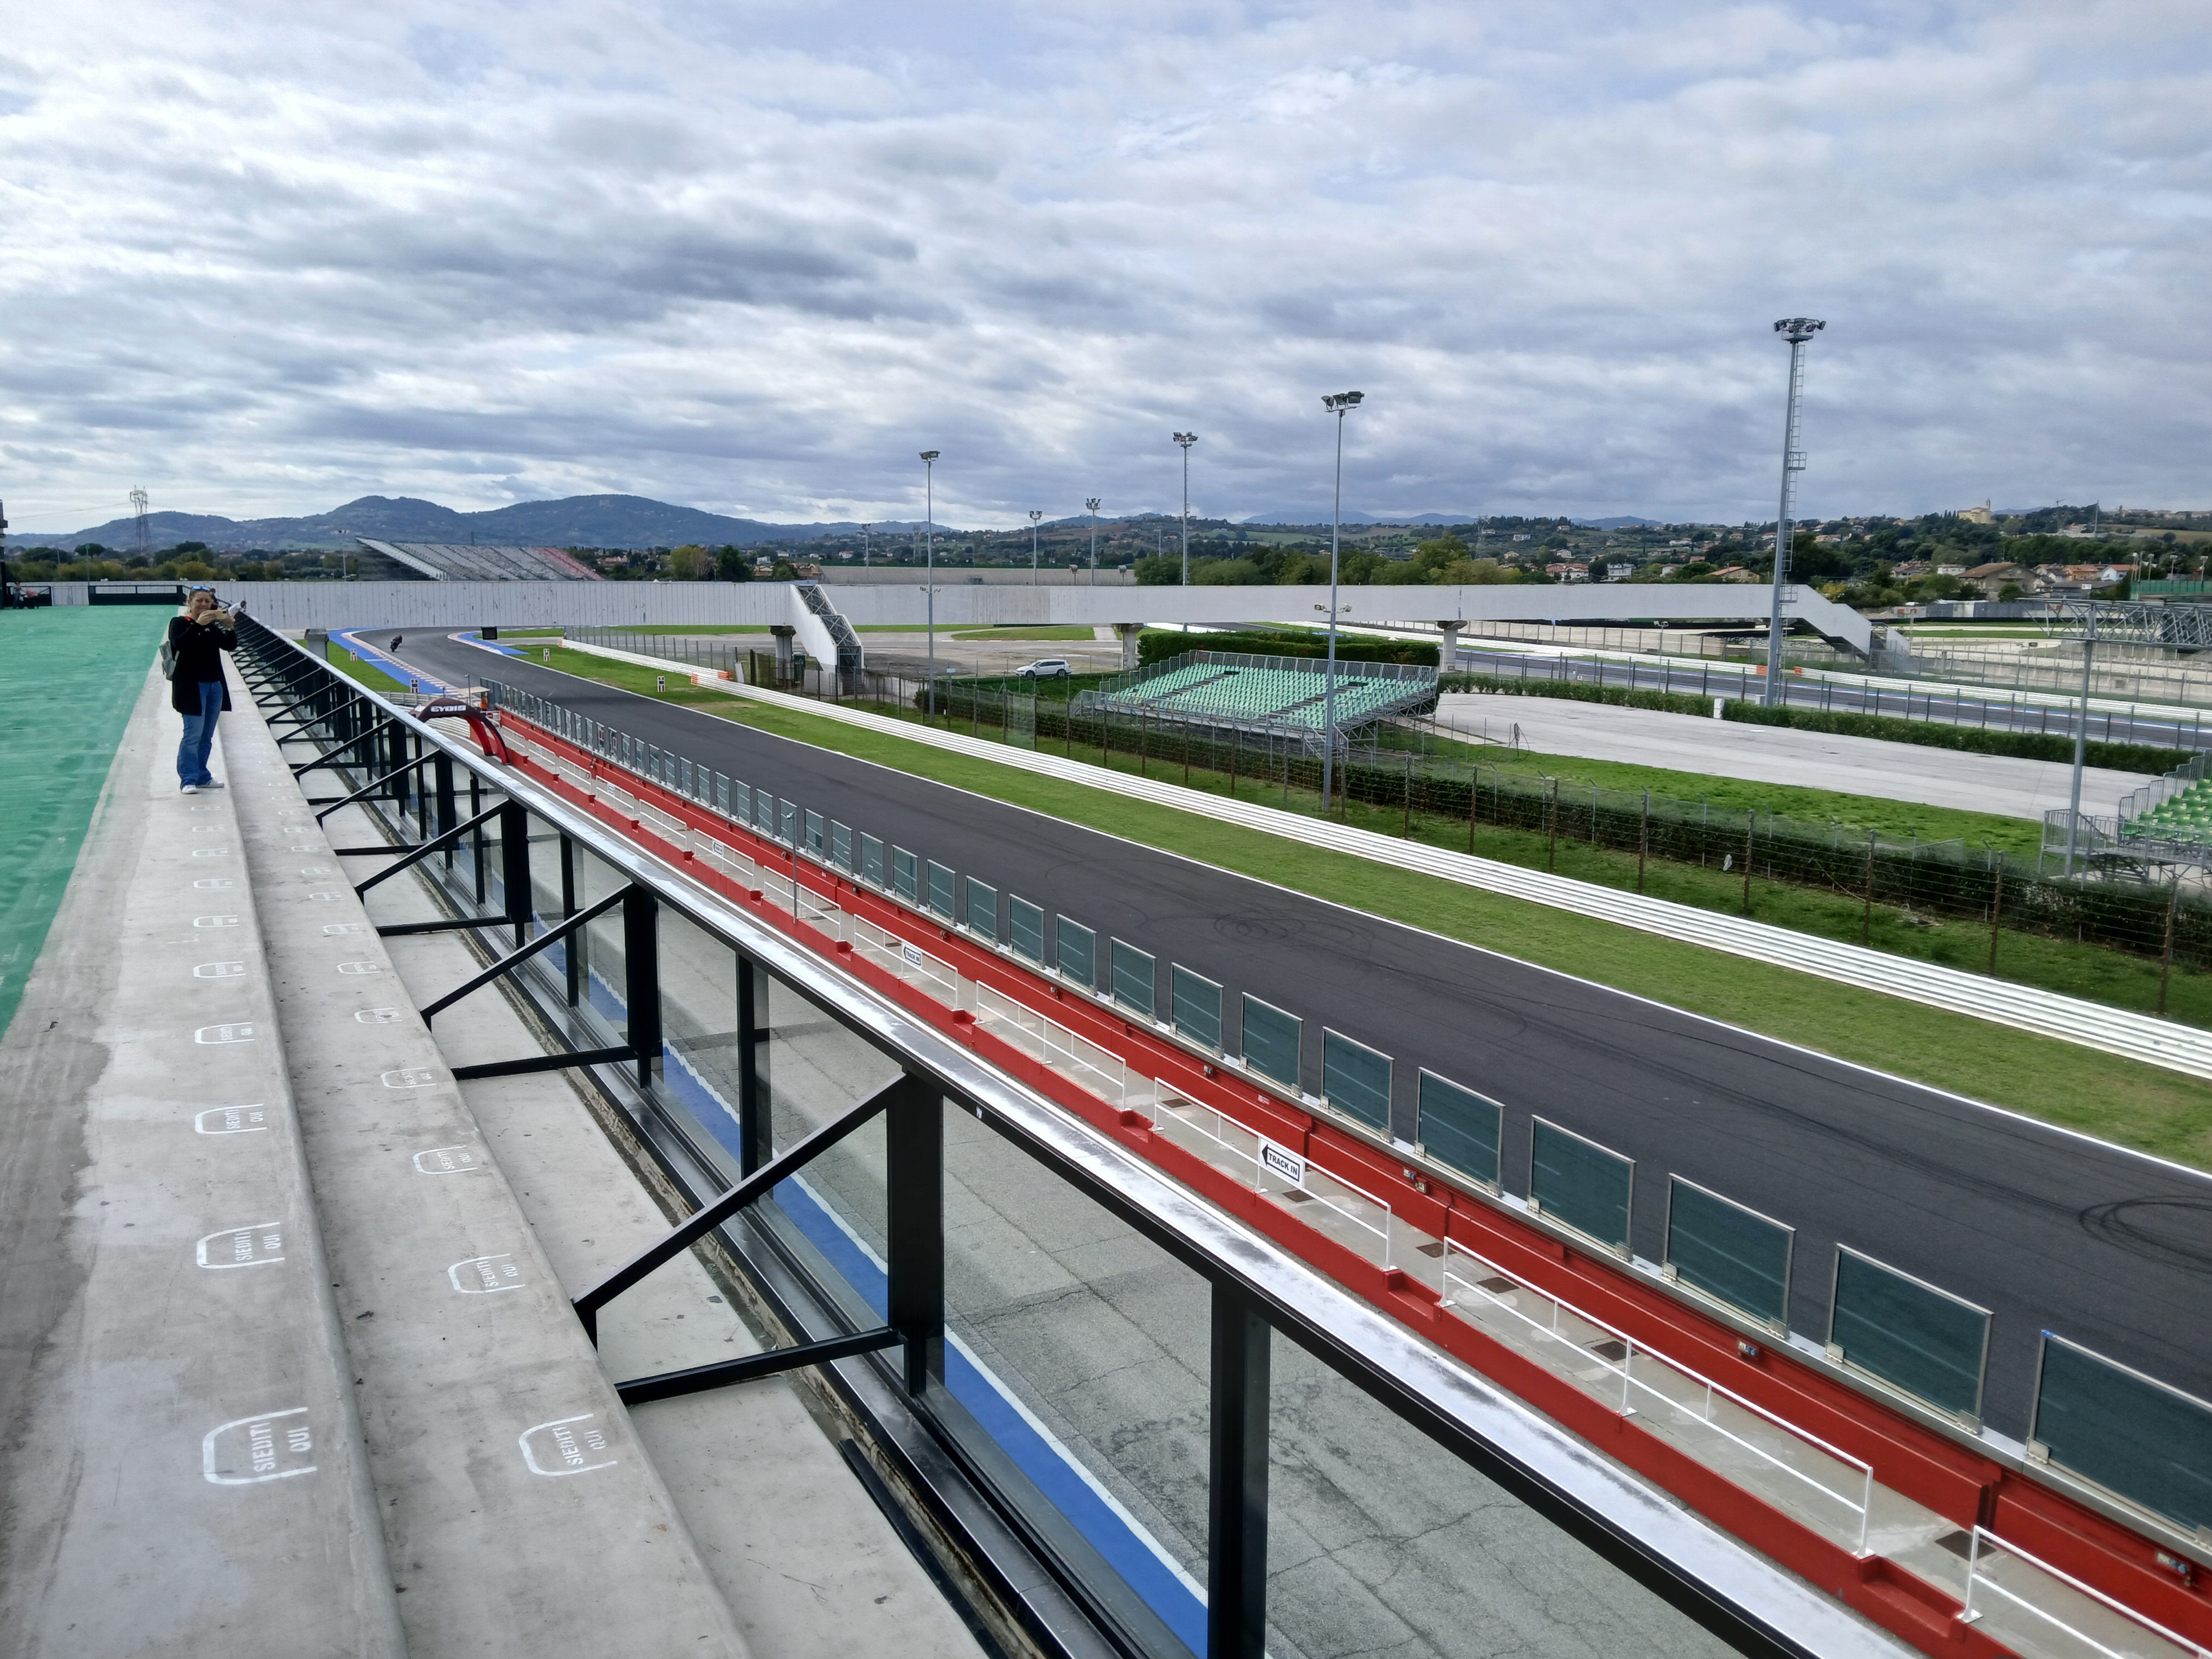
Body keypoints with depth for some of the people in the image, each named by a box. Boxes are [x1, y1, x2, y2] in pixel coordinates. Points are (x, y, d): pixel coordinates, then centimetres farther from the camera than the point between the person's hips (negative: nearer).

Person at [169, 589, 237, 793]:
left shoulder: (213, 626, 13)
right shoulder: (179, 623, -2)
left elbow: (231, 645, 4)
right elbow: (180, 643, -20)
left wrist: (229, 627, -12)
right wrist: (198, 624, -28)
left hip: (215, 685, 6)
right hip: (192, 686, -6)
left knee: (207, 736, 11)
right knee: (193, 735, -10)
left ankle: (202, 776, 19)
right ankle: (188, 780, -8)